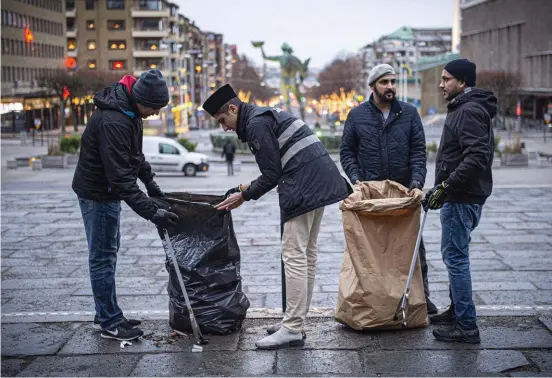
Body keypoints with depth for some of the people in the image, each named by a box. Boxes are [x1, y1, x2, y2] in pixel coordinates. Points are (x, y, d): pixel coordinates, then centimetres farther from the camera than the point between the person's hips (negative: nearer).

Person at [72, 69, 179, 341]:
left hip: (108, 190, 10)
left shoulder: (130, 110, 2)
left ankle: (106, 316, 26)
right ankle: (110, 323, 6)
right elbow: (121, 177, -32)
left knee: (109, 250, 16)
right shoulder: (113, 122, -30)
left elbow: (134, 155, 18)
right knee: (102, 255, -3)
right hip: (97, 193, -10)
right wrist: (151, 212, -32)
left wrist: (150, 182, 18)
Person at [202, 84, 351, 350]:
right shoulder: (267, 116, 24)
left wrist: (245, 196, 2)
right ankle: (296, 320, 21)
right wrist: (251, 187, 24)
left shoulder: (256, 124, -8)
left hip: (303, 186, -11)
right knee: (307, 253, 13)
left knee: (293, 255, -9)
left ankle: (292, 330, -8)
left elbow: (272, 175, -11)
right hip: (321, 183, 11)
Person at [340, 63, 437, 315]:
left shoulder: (409, 113, 4)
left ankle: (421, 296, 16)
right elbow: (347, 151, 6)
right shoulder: (357, 115, 4)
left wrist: (417, 179, -13)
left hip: (404, 191, 1)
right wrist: (355, 178, -9)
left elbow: (418, 150, 1)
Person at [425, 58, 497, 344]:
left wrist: (445, 186, -24)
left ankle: (467, 326, -4)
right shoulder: (463, 108, 18)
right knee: (453, 254, 20)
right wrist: (443, 187, 19)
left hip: (462, 198, -11)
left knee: (455, 256, -8)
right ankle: (456, 310, 33)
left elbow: (476, 158, -27)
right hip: (461, 196, 11)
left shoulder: (470, 111, -16)